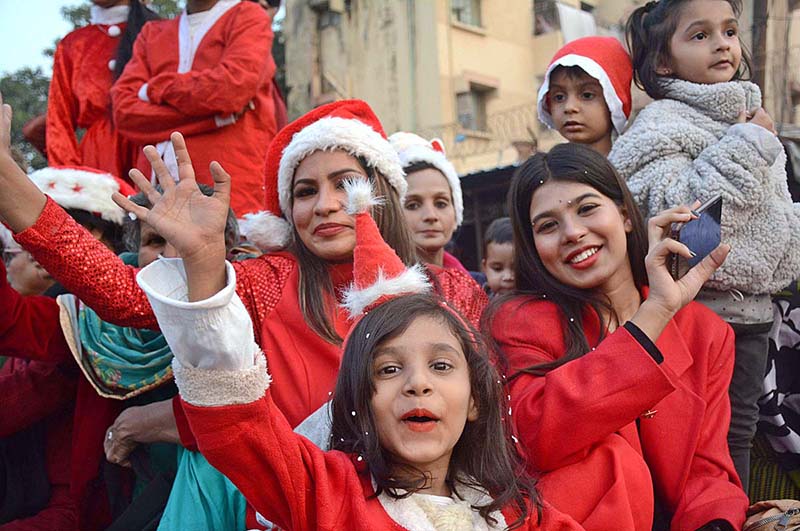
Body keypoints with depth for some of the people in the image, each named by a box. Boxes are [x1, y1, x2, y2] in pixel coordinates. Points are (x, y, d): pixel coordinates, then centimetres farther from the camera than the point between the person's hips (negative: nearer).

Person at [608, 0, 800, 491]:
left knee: (740, 430, 15)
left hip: (751, 312, 7)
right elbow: (678, 212, -23)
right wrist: (746, 145, -18)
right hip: (701, 312, -7)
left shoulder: (751, 117, 16)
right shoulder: (663, 124, -8)